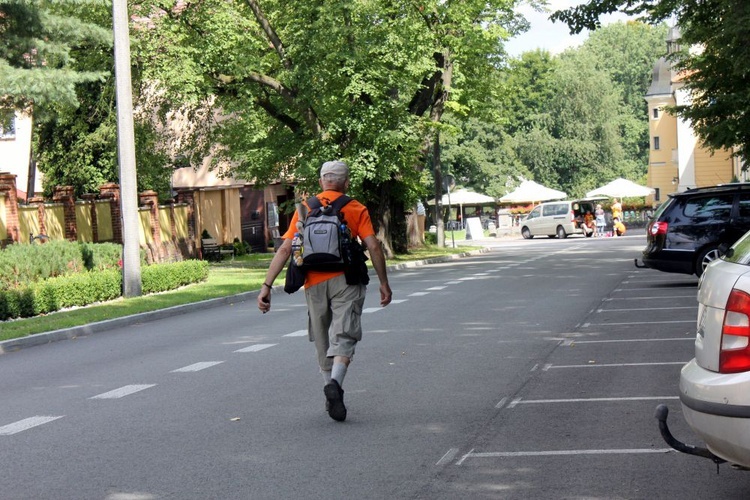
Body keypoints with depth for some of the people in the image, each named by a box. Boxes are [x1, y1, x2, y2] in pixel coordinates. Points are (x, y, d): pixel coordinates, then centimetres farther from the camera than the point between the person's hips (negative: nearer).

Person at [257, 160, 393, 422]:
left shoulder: (304, 209, 9)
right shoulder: (356, 209, 4)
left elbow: (285, 249, 1)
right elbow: (373, 247, -5)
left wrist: (267, 286, -1)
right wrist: (384, 283, 3)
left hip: (314, 283, 3)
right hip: (344, 280, -3)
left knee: (323, 342, 16)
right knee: (344, 337, -7)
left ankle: (332, 393, 22)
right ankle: (334, 383, -31)